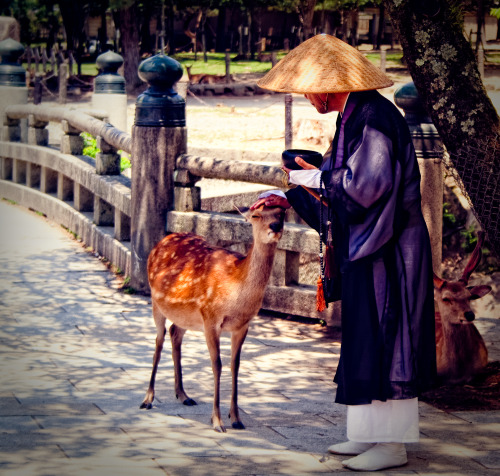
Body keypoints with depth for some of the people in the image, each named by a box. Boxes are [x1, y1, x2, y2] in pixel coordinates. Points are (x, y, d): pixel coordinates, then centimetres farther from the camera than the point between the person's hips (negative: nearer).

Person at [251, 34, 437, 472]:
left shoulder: (374, 117, -18)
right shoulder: (351, 118, 13)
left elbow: (366, 186, -24)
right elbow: (344, 182, 21)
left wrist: (316, 178, -11)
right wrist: (289, 199, 18)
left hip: (387, 251, -10)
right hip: (365, 247, 10)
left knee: (384, 342, -6)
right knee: (365, 340, 13)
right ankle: (372, 433, 21)